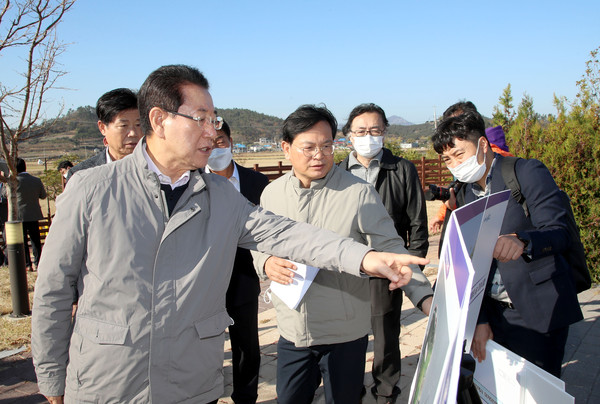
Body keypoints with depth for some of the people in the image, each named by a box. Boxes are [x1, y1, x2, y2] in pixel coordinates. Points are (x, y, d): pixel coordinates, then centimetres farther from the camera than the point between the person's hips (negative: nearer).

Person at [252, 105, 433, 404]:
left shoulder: (359, 193, -12)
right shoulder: (272, 193, 1)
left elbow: (390, 248, -11)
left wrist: (425, 297, -22)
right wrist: (266, 262, -10)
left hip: (345, 334, -3)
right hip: (292, 331, 3)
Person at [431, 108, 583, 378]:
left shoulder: (528, 173, -9)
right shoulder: (466, 192, 9)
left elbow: (559, 233, -20)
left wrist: (521, 241, -42)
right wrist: (480, 319, 0)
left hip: (539, 310, -5)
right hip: (497, 312, 5)